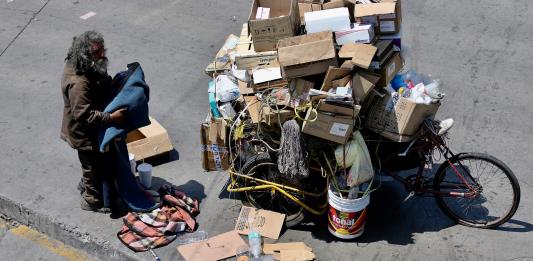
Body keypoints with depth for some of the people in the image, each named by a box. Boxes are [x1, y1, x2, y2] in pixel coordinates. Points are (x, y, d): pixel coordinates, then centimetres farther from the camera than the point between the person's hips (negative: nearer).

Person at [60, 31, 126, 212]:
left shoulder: (88, 67, -7)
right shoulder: (78, 82, -36)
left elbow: (102, 86, 12)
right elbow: (84, 115, -35)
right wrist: (111, 118, -36)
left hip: (92, 128, 9)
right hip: (85, 133, -9)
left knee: (93, 163, 30)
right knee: (94, 165, 12)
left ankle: (86, 184, 55)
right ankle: (92, 201, 34)